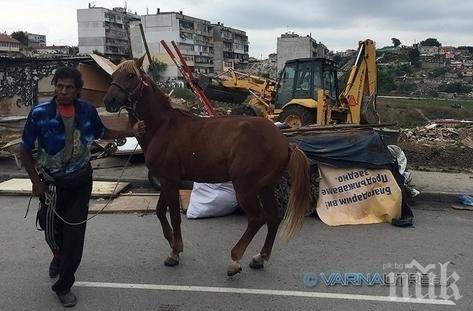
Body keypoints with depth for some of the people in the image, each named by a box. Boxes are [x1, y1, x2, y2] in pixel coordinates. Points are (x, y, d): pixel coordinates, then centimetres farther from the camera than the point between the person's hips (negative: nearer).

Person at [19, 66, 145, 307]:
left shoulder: (88, 111, -10)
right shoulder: (39, 113, -18)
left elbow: (102, 133, 11)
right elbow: (25, 150, -7)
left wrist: (131, 132, 2)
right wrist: (36, 182, -9)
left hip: (81, 182, 1)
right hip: (51, 183, -1)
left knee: (75, 234, 1)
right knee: (52, 230, 17)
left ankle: (63, 286, 18)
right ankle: (59, 257, 54)